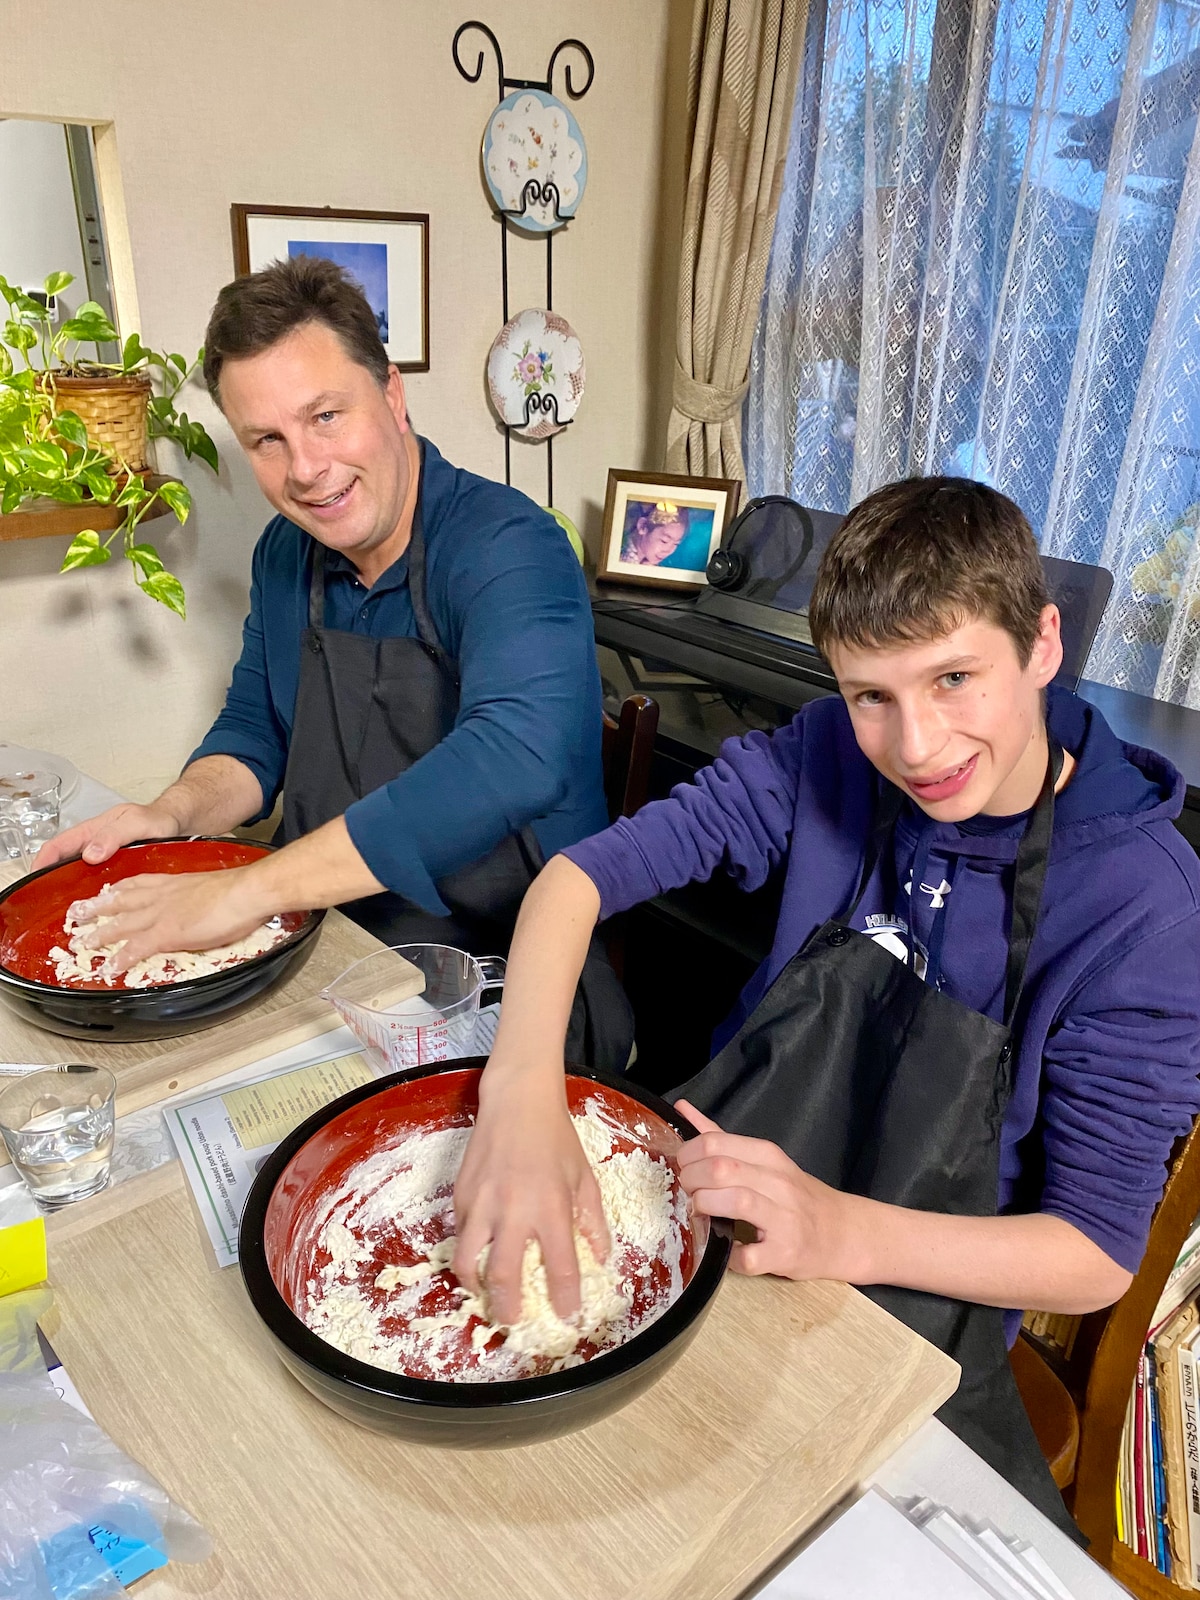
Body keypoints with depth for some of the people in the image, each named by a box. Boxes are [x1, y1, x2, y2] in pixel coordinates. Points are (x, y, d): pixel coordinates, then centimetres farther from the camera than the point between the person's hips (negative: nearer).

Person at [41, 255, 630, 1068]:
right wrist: (176, 813, -5)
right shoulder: (287, 555, 6)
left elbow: (519, 757, -37)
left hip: (507, 983, -6)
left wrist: (247, 890, -33)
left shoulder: (507, 548, -19)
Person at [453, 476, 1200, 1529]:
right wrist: (522, 1089, -33)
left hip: (914, 1316, -1)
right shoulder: (831, 758, -11)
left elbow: (1099, 1256, -15)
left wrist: (843, 1232, -33)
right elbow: (584, 871, -14)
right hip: (704, 1203, 2)